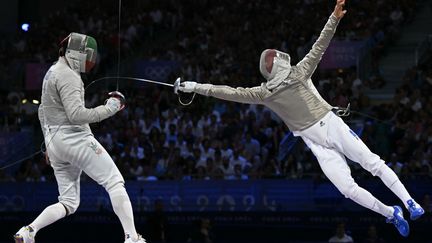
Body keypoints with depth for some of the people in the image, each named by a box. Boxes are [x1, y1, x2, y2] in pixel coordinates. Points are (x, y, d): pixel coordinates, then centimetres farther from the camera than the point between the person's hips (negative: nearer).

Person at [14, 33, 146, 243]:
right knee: (115, 183, -7)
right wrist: (110, 107, -17)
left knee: (68, 204, 11)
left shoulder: (51, 73, 19)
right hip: (75, 139, -9)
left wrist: (49, 143, 32)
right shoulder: (67, 75, -12)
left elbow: (43, 112, 27)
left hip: (55, 144, 9)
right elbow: (76, 115, -22)